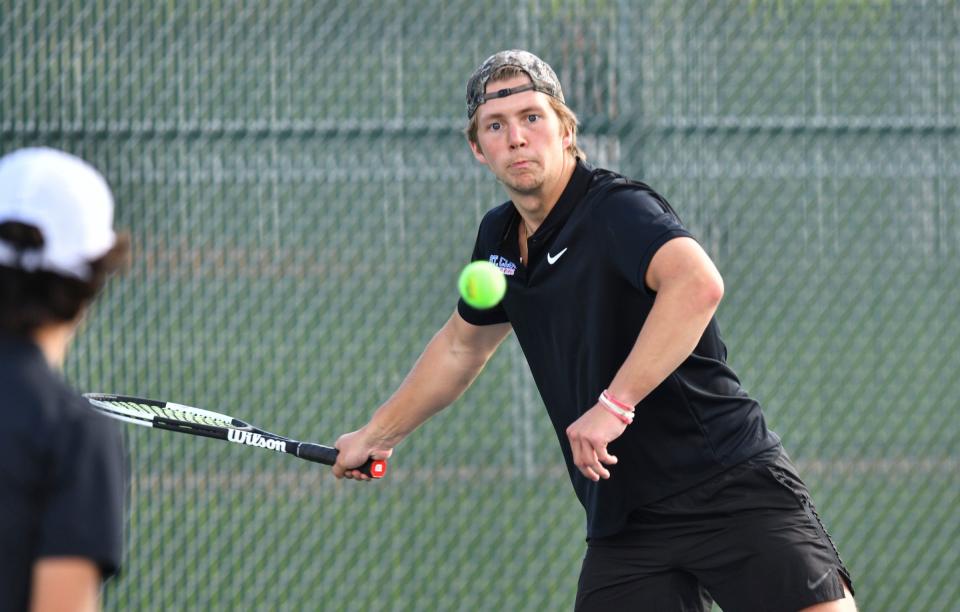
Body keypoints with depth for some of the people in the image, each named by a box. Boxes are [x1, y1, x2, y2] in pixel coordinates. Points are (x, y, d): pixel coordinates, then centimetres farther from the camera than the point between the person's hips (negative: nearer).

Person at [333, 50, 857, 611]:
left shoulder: (617, 208, -13)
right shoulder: (499, 239, 11)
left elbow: (698, 285, -34)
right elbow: (462, 346, 31)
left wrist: (614, 404, -36)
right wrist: (378, 435, 36)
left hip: (733, 488, -6)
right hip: (624, 522, 7)